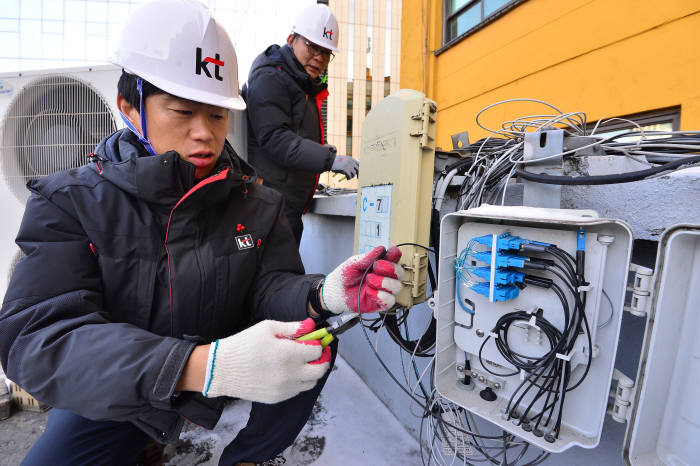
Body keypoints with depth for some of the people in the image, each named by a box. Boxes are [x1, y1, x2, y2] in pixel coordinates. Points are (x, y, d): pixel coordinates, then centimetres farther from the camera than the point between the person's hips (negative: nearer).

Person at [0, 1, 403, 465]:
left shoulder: (258, 203, -8)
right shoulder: (70, 202, -15)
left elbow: (269, 287, -10)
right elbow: (38, 338, -25)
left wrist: (322, 295, -35)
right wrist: (204, 367, -42)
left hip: (224, 367, 2)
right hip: (113, 394, 0)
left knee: (318, 346, -17)